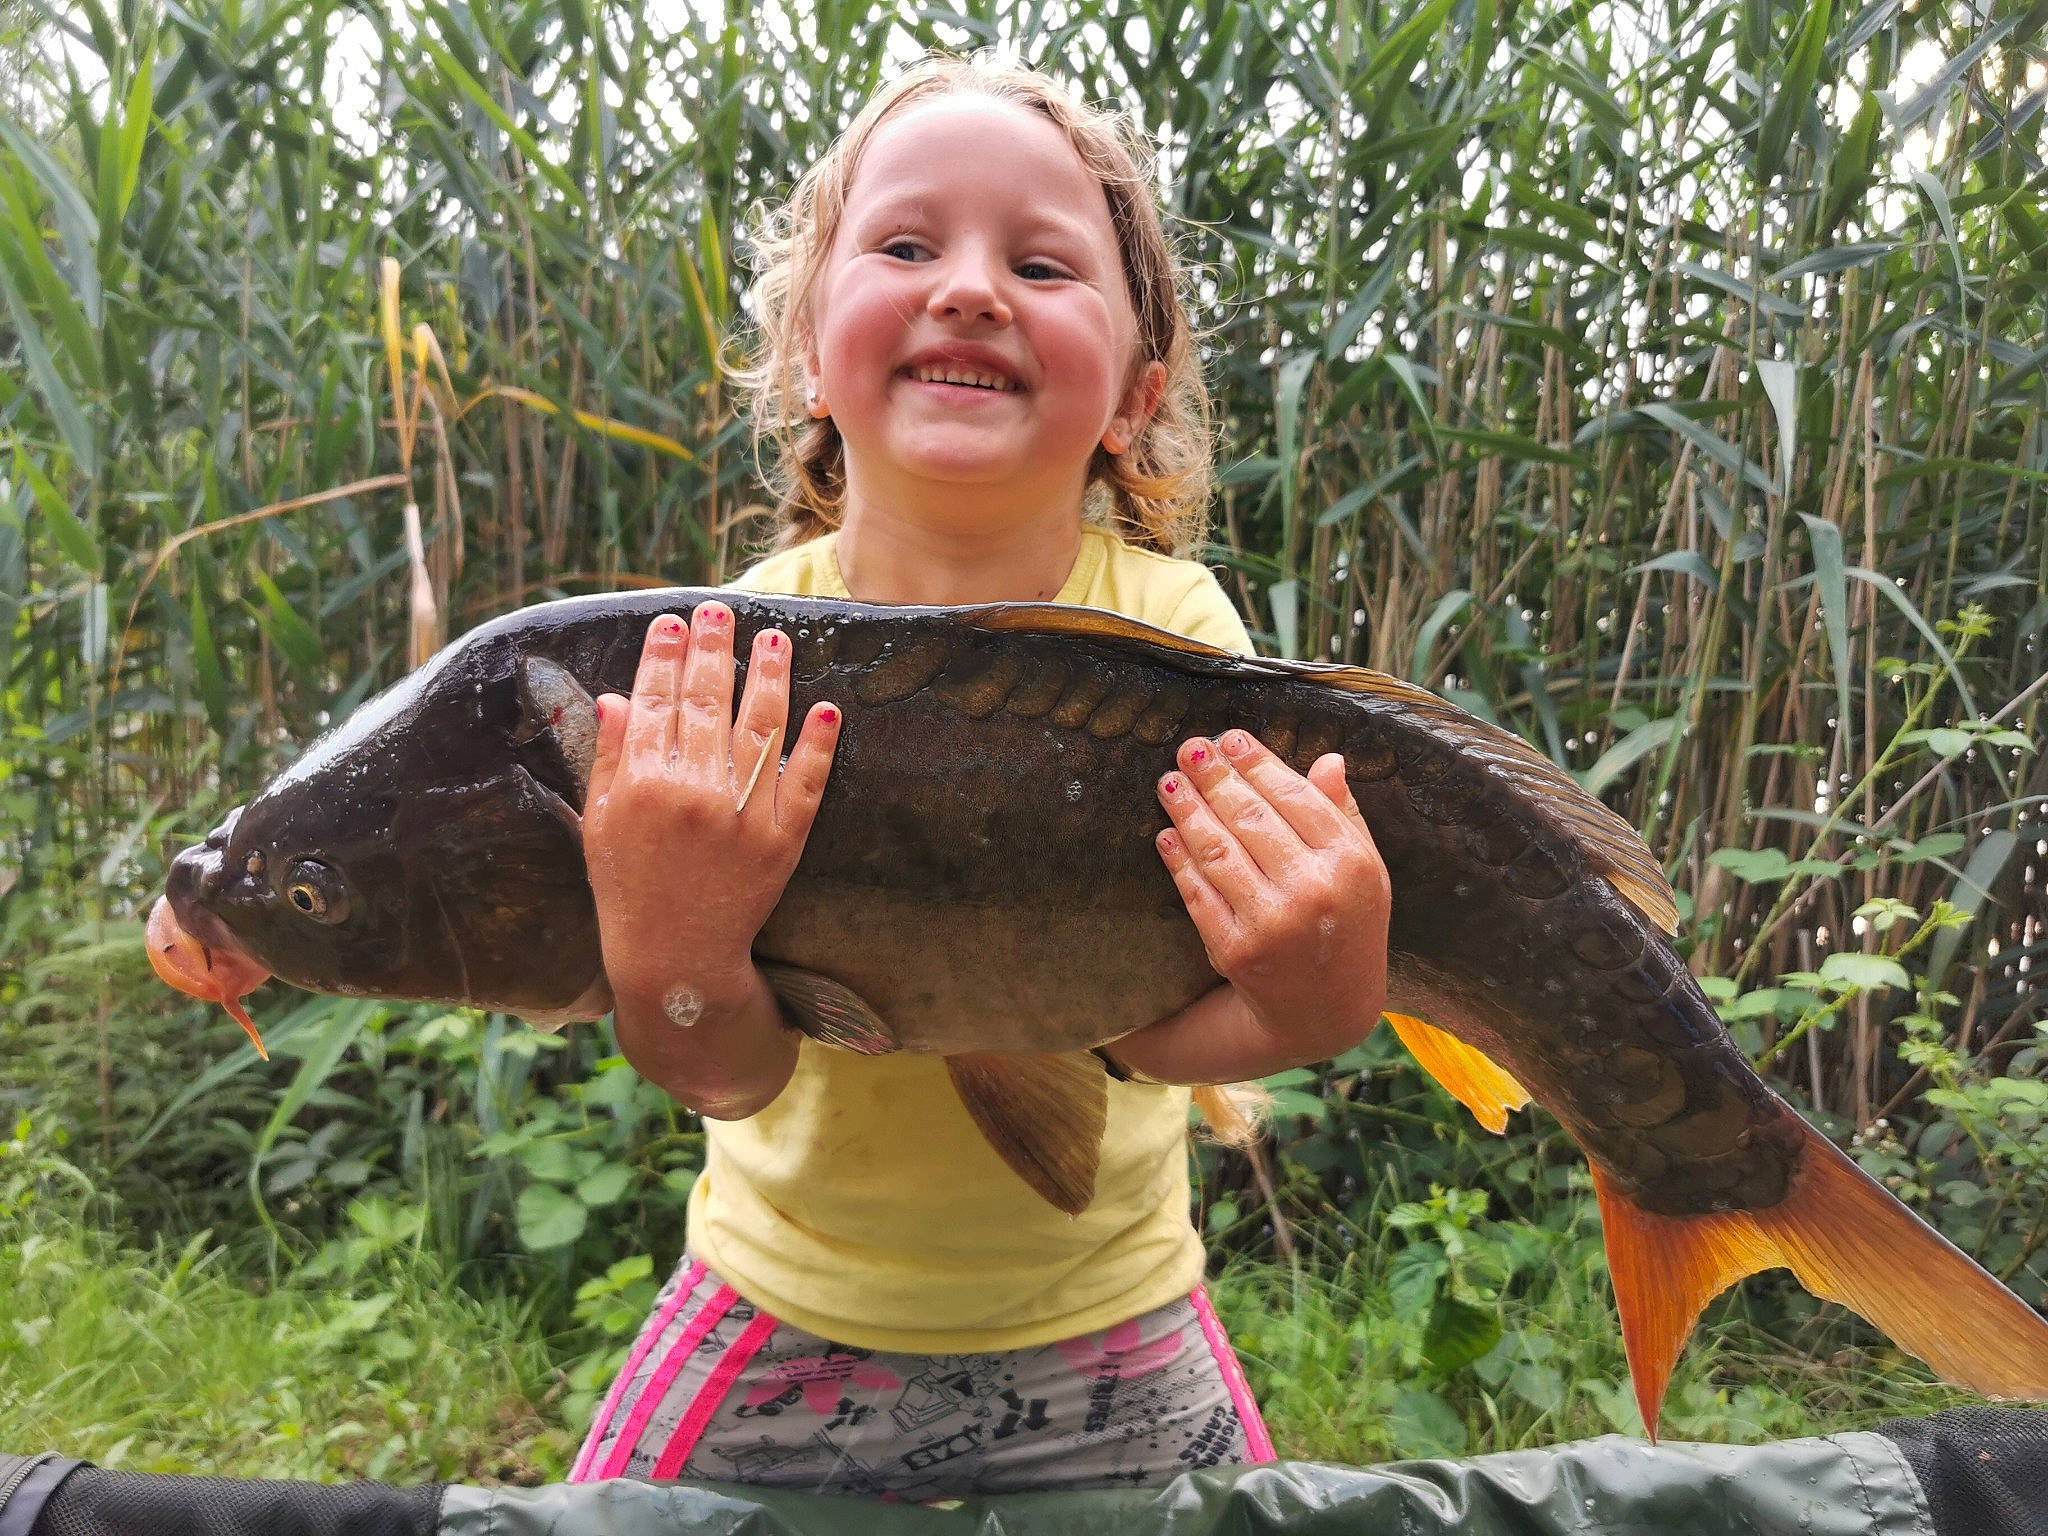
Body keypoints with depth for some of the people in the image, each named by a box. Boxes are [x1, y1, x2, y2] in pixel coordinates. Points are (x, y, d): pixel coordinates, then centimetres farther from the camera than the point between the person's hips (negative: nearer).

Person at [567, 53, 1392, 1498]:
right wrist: (676, 967, -43)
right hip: (785, 1316, 0)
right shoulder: (725, 652, -18)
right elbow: (739, 1073, -23)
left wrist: (1310, 1011, -44)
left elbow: (1156, 1020, -23)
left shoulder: (1173, 625, -17)